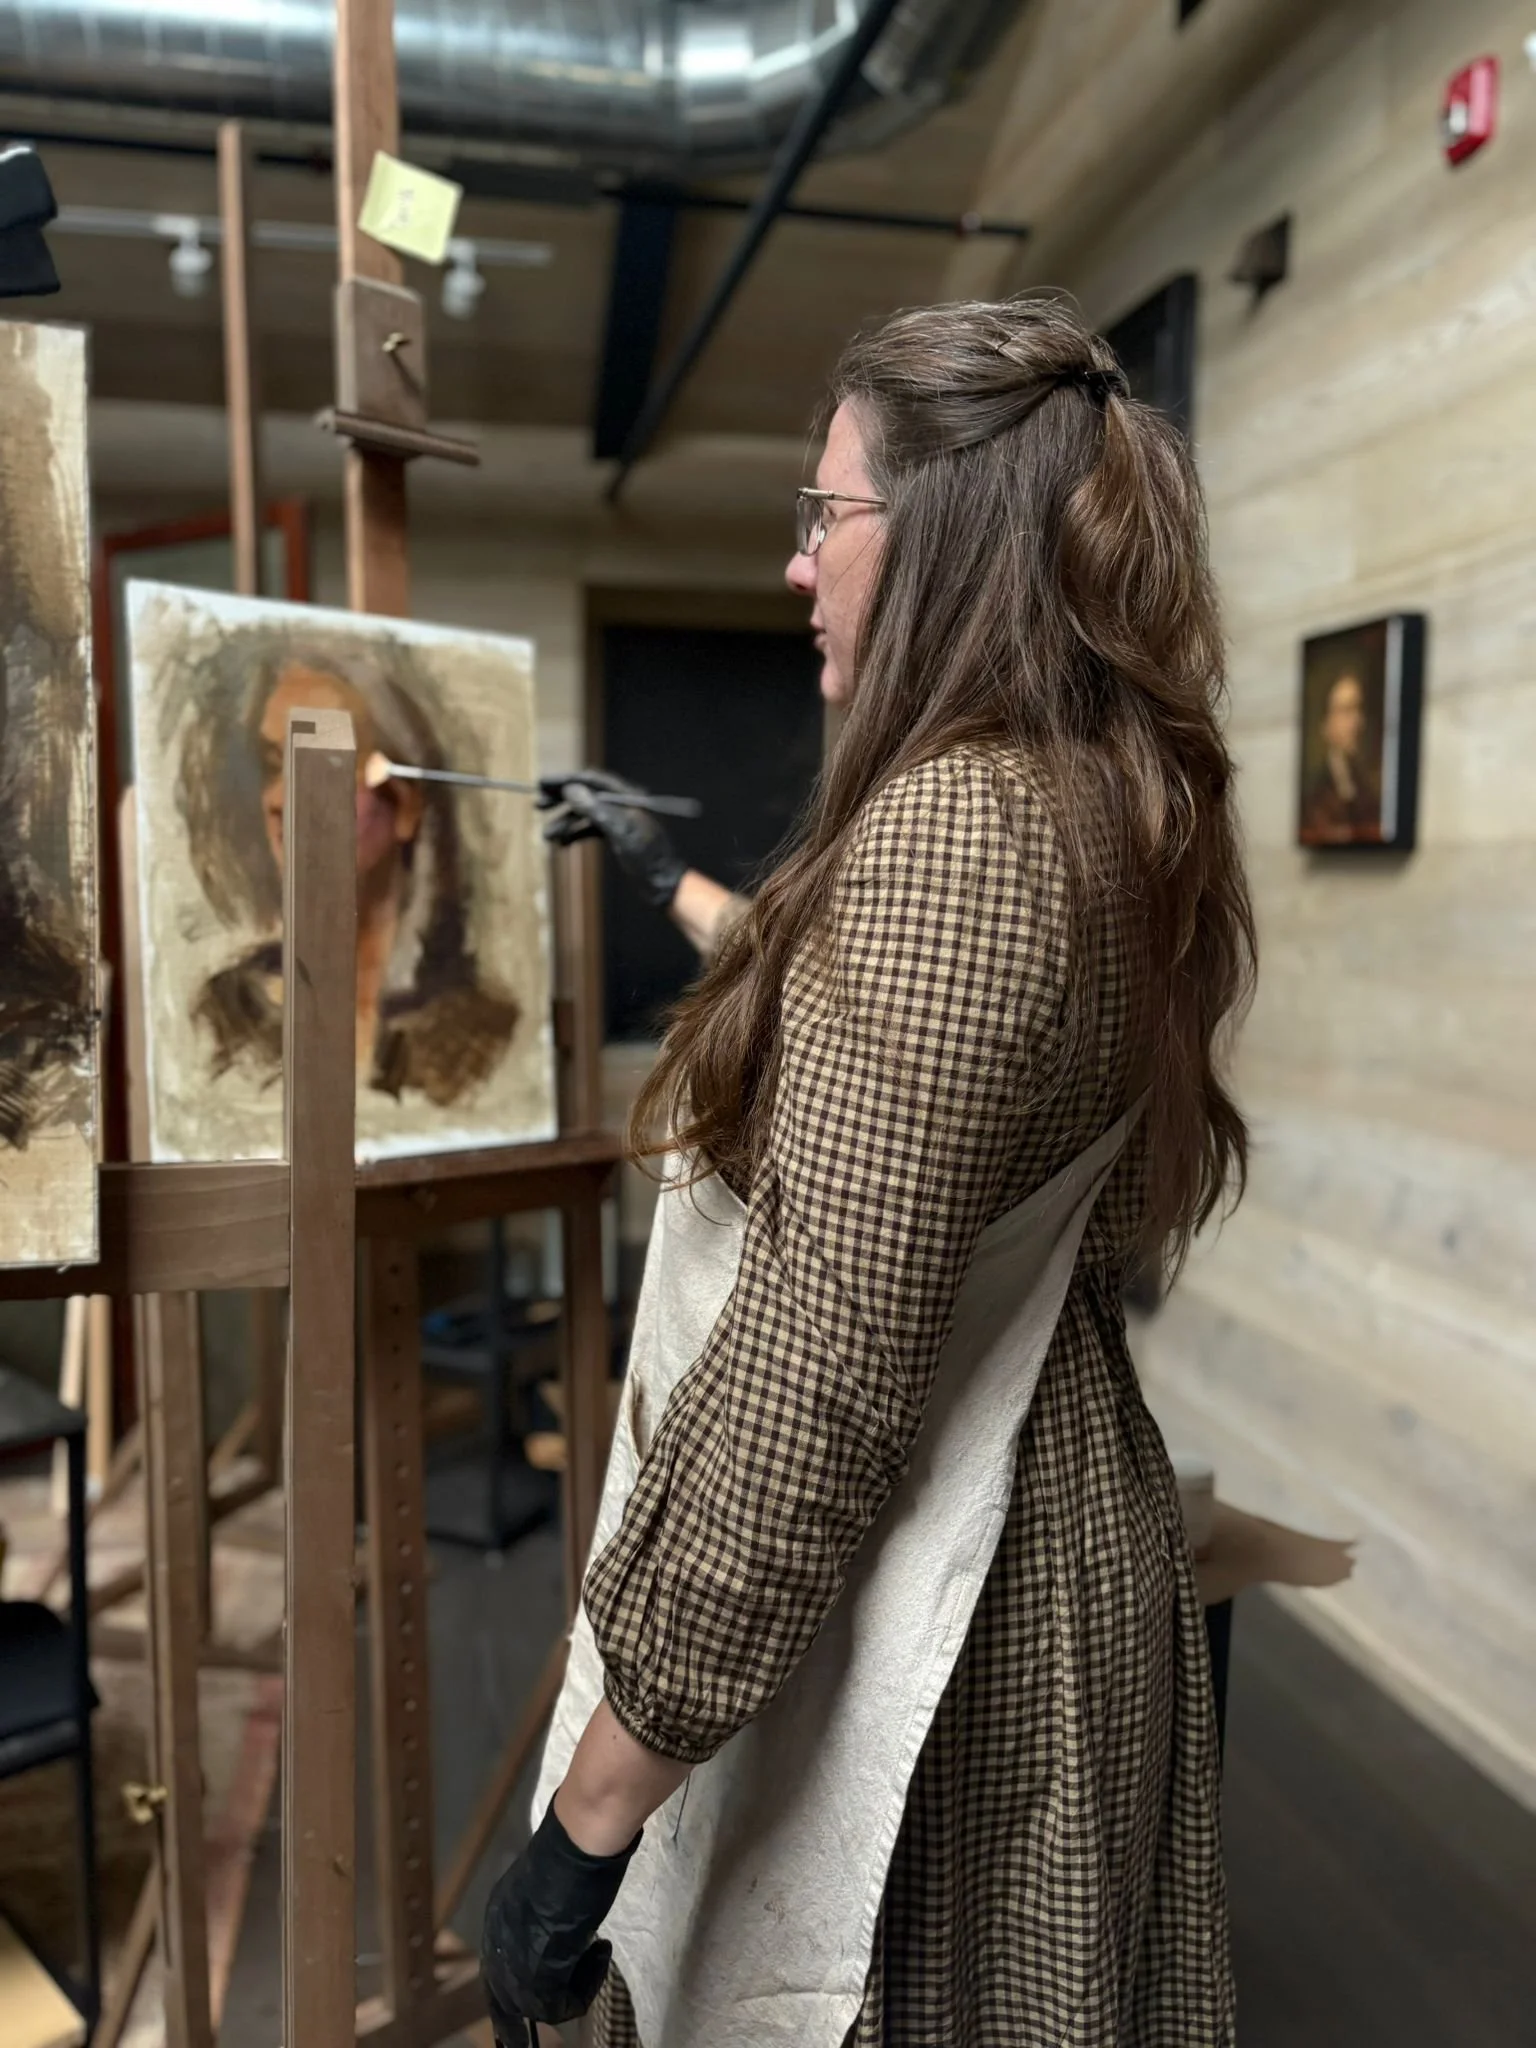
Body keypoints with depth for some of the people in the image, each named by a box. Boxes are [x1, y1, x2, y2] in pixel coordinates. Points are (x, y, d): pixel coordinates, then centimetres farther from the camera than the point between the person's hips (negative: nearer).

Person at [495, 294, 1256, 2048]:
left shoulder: (952, 820, -25)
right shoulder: (1109, 805, 4)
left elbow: (819, 1376, -29)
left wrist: (587, 1818, -20)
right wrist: (677, 886, 30)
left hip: (915, 1645, -9)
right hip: (1062, 1562, 9)